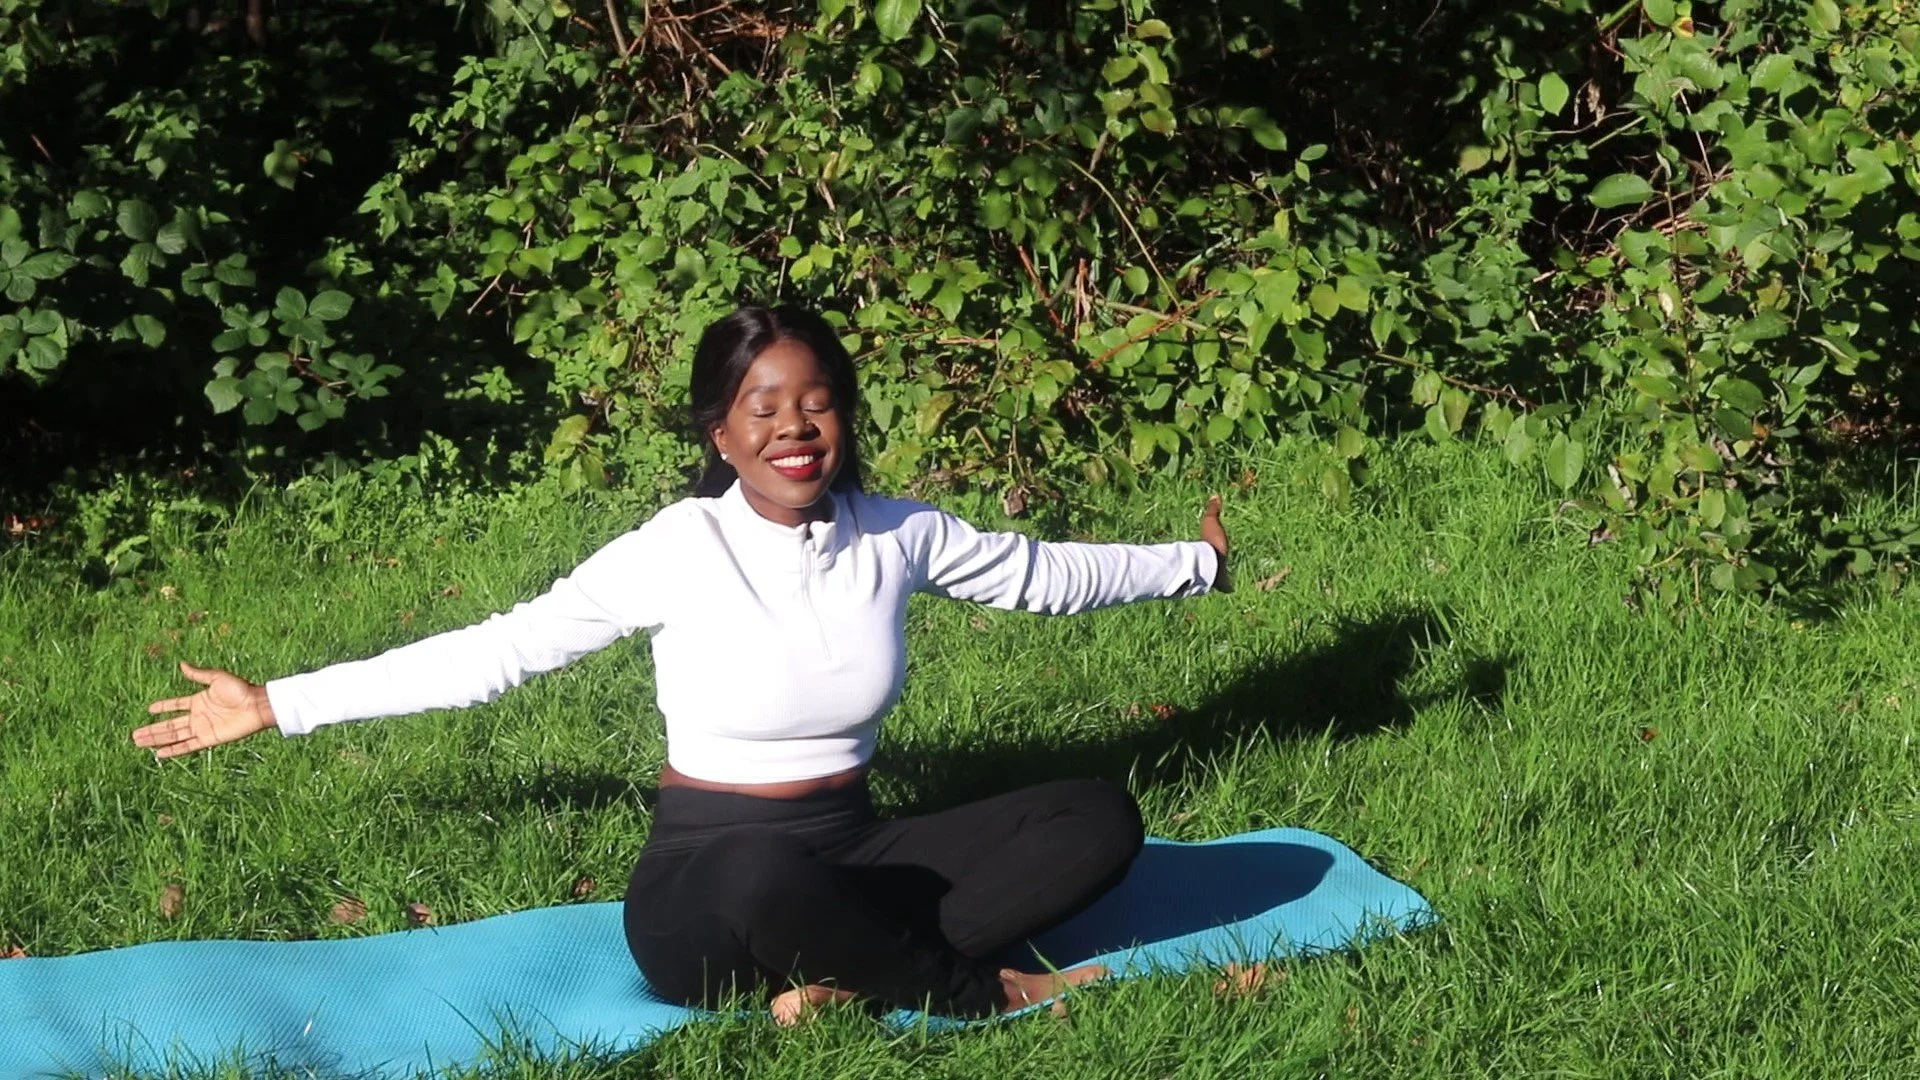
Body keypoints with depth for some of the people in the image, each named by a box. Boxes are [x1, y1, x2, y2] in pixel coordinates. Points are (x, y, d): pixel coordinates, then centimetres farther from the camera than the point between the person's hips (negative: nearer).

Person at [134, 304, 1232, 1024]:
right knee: (770, 879, -43)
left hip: (856, 856, 5)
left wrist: (1198, 564, 27)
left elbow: (1042, 570, 17)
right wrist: (276, 706, -9)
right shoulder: (676, 551, -11)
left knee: (1098, 818, -13)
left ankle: (845, 980, -23)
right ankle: (987, 989, -16)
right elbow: (499, 649, -8)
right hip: (707, 888, -5)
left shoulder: (898, 536, 0)